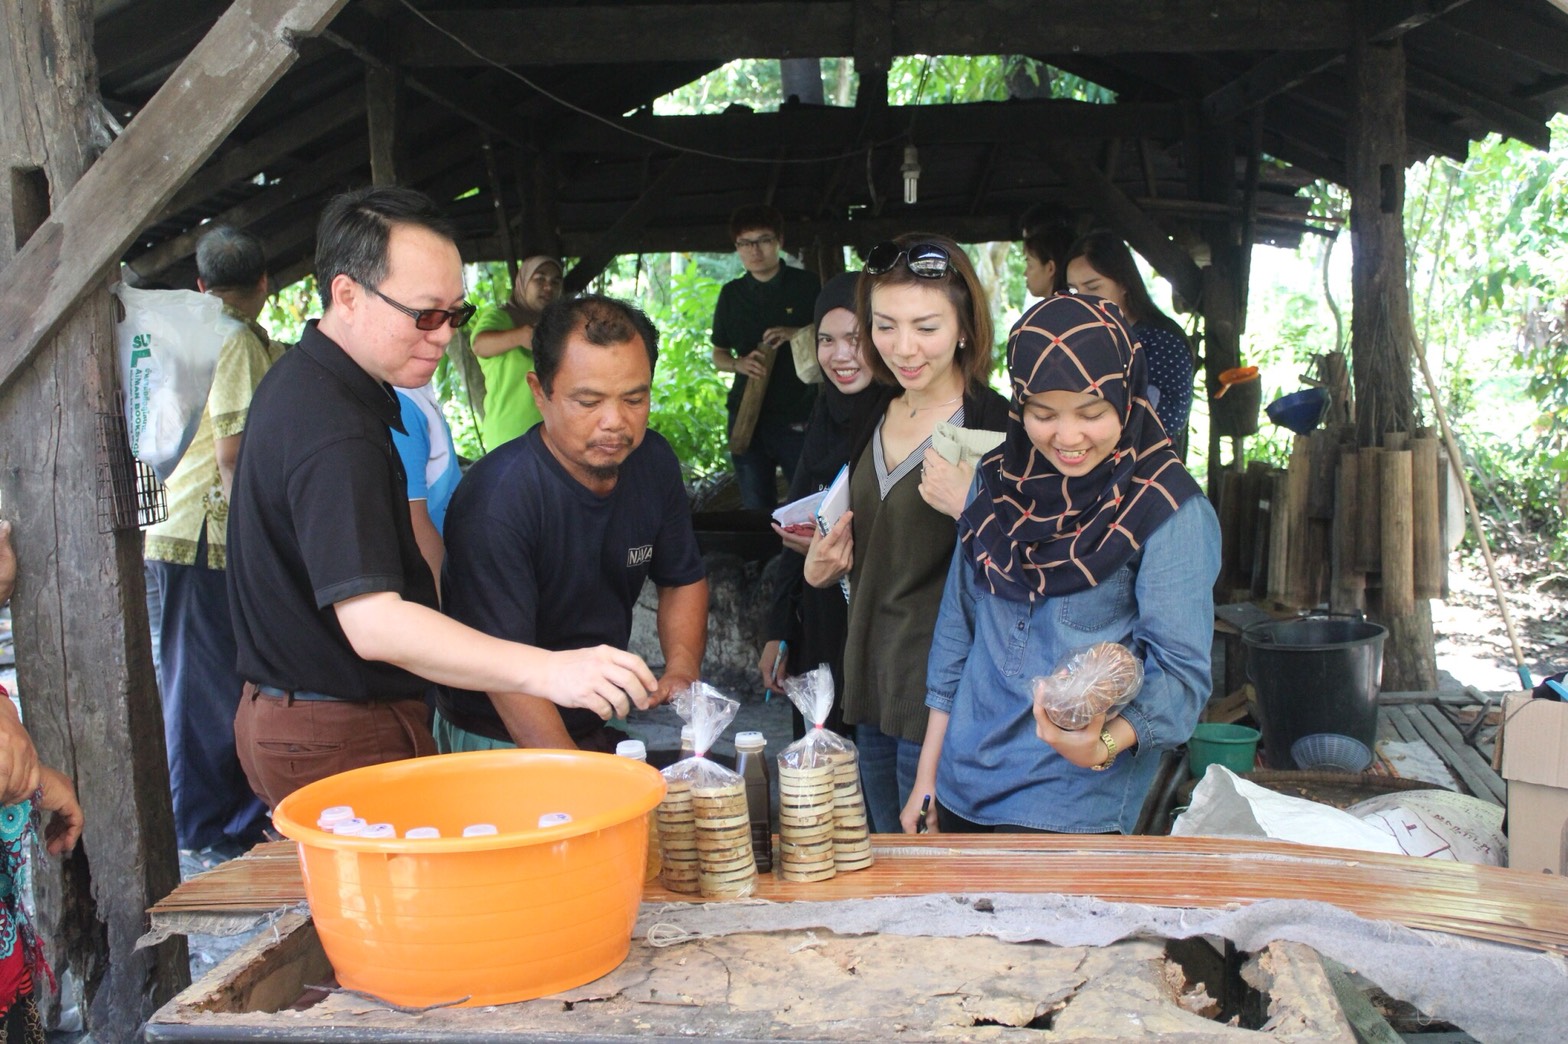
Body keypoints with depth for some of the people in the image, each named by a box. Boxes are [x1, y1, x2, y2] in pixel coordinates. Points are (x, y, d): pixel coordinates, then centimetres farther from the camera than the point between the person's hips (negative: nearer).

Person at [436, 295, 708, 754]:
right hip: (499, 742, -5)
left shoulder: (654, 461, -1)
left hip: (602, 728, 6)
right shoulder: (496, 497, -23)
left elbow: (683, 579, 13)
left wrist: (682, 667, -5)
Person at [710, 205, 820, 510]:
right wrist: (739, 364, -7)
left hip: (799, 414, -3)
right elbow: (718, 355, 15)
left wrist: (797, 334, -15)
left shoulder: (806, 285, -1)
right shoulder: (732, 294, 9)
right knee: (756, 508, 10)